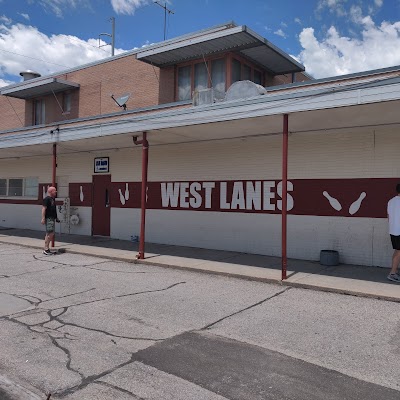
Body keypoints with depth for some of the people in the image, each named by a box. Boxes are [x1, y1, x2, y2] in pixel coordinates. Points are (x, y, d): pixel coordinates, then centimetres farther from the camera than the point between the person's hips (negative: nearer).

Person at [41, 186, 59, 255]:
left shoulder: (53, 199, 17)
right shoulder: (47, 199, -11)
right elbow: (44, 209, -17)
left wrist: (56, 217, 23)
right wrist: (43, 218, -23)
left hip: (52, 218, 10)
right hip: (48, 218, -10)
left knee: (51, 234, 11)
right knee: (49, 234, -10)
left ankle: (47, 248, 18)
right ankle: (46, 249, -6)